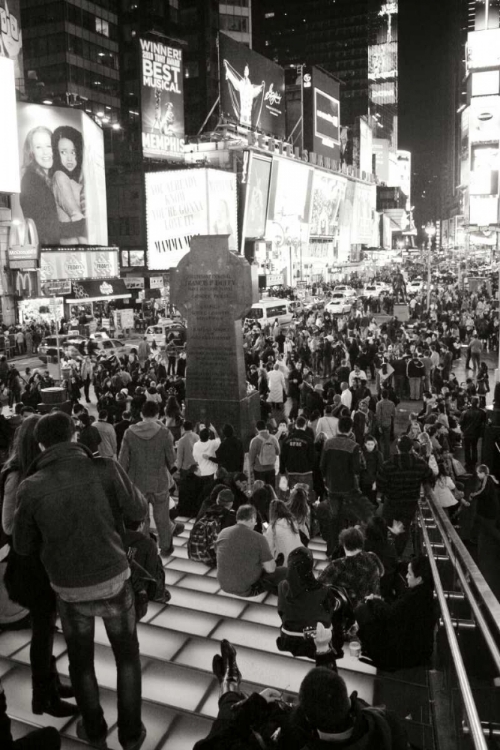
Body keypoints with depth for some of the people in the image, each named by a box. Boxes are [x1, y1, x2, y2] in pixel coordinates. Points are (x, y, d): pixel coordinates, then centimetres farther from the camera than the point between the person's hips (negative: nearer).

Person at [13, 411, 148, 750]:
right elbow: (139, 510, -3)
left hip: (70, 589, 1)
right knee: (128, 656, 22)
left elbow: (23, 546, 0)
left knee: (81, 660, 26)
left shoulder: (31, 487, -13)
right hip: (114, 580, 0)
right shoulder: (105, 469, -16)